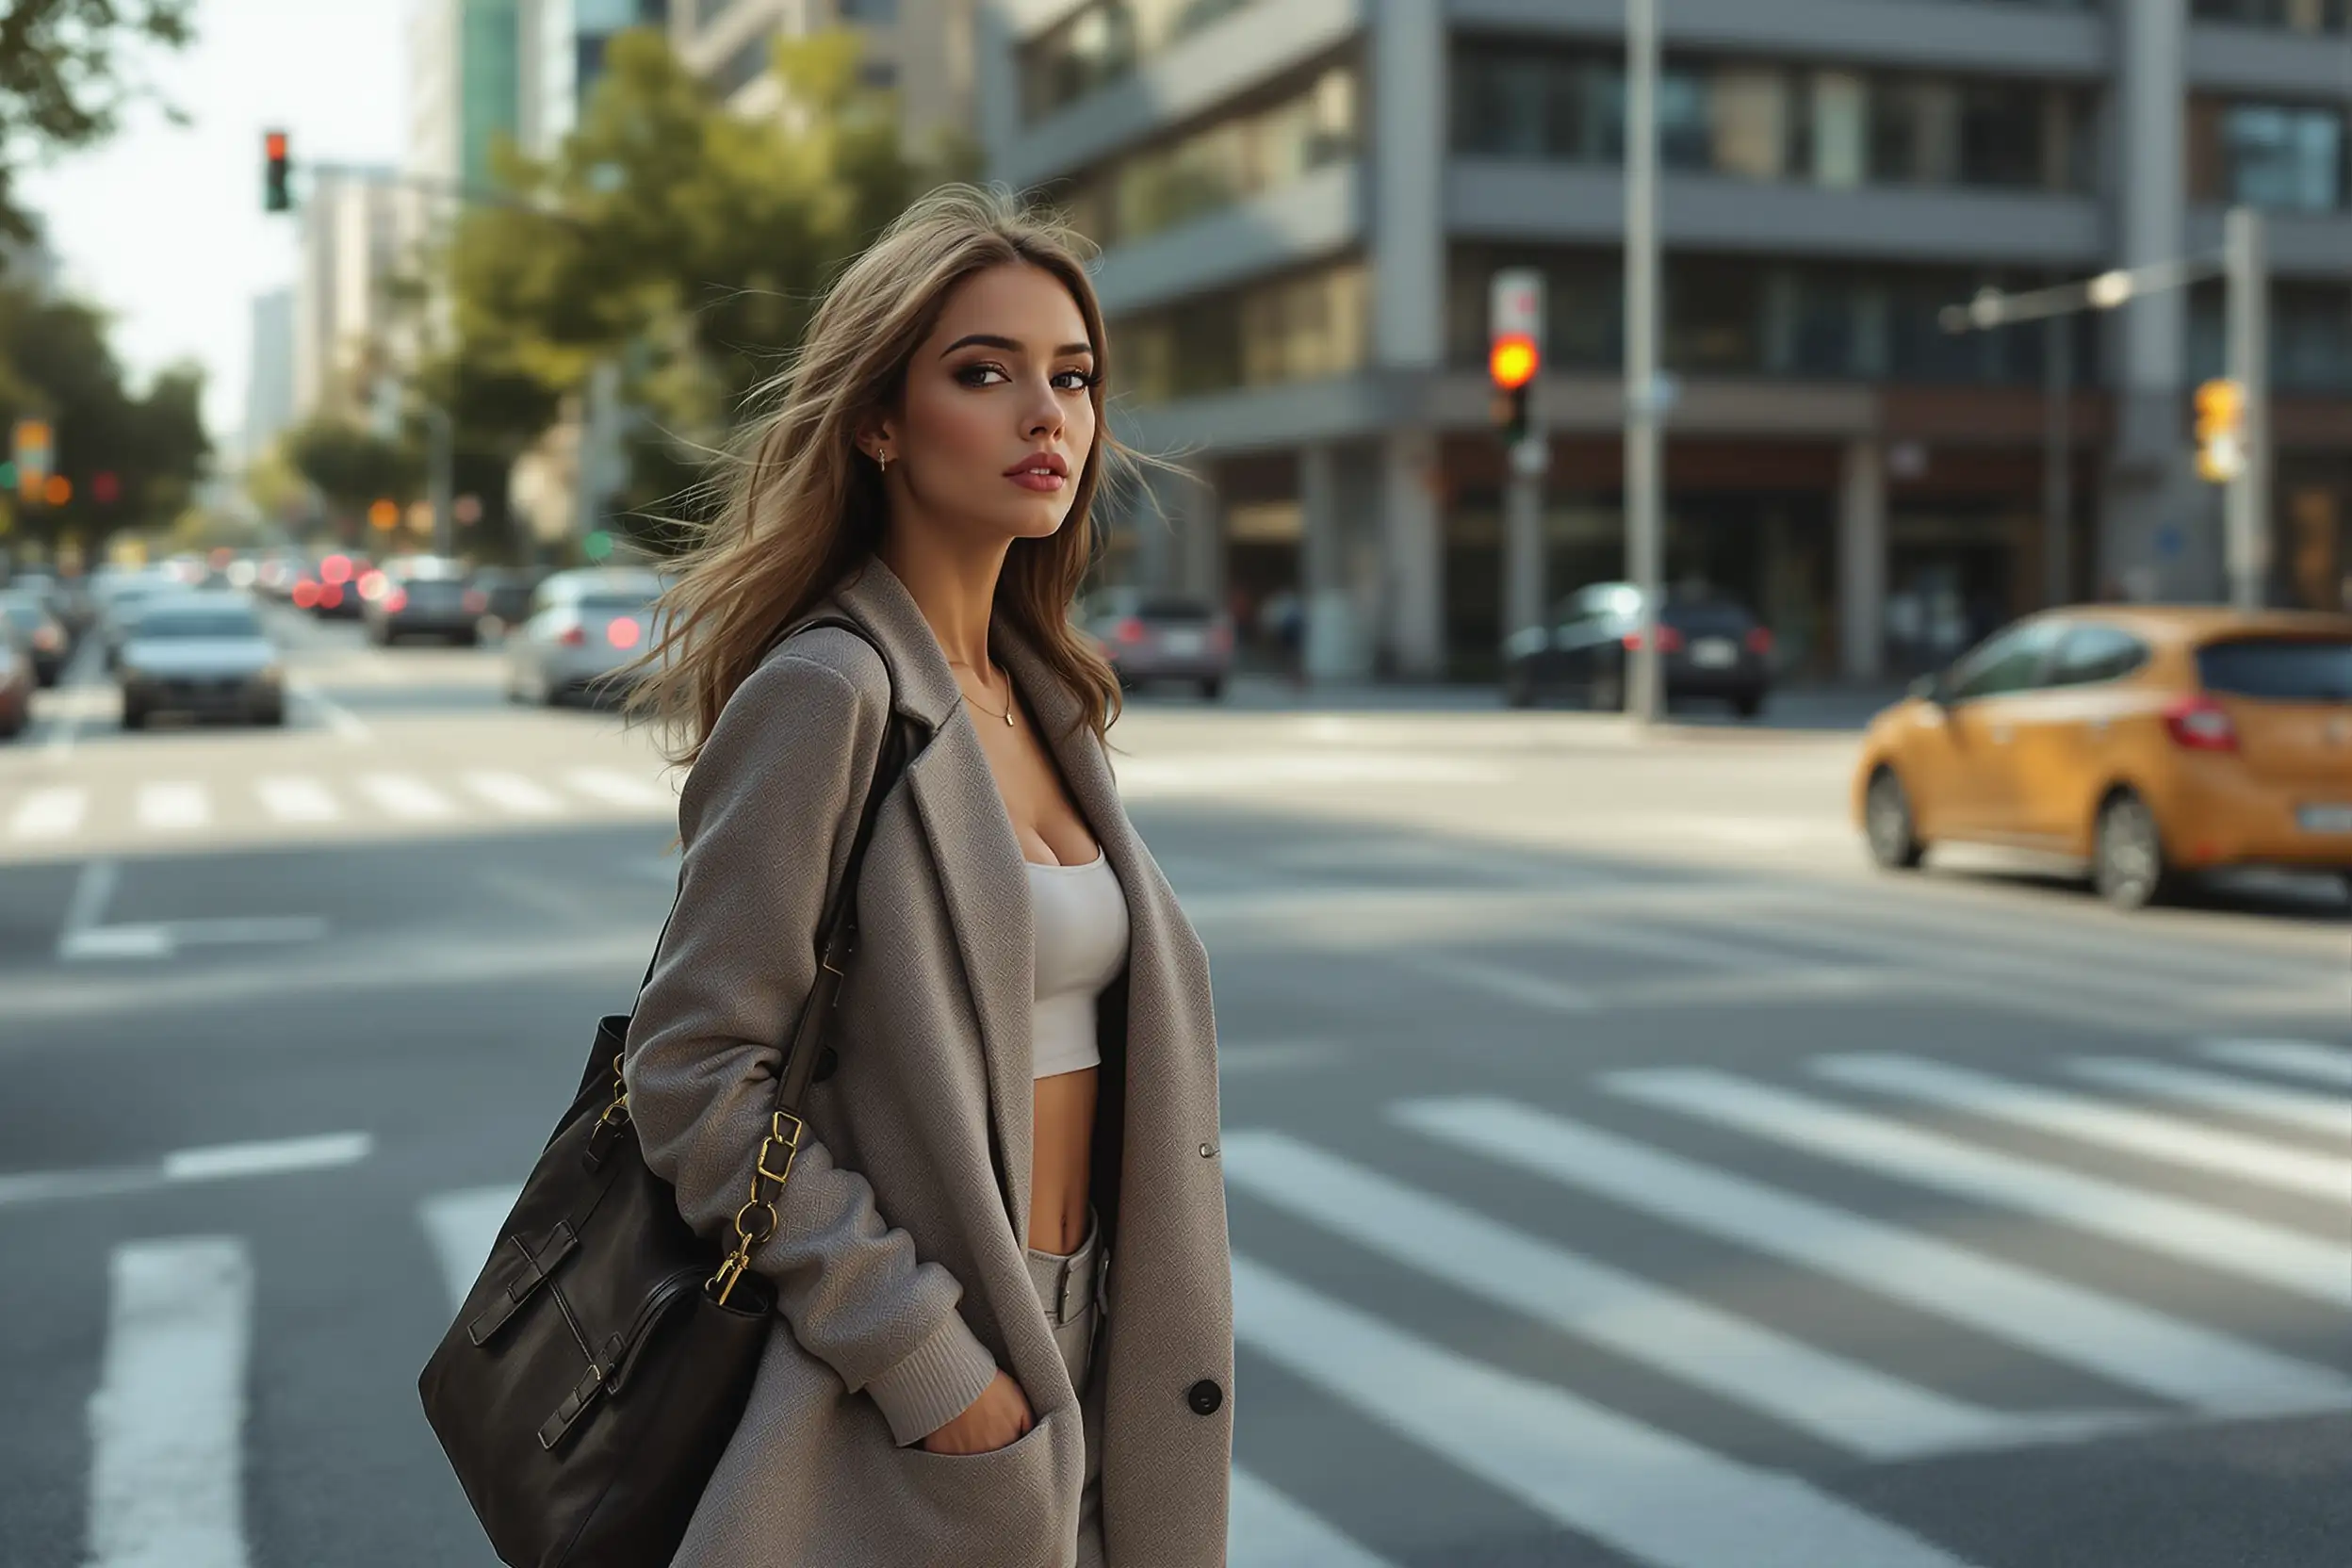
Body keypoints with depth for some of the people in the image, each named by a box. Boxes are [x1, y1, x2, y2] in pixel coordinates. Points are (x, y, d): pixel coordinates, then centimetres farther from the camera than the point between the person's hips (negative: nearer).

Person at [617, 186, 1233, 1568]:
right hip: (903, 1430, -7)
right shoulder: (825, 692, -15)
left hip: (1079, 1369, 7)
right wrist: (922, 1357, -18)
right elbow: (696, 1077, -17)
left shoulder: (1047, 698, 8)